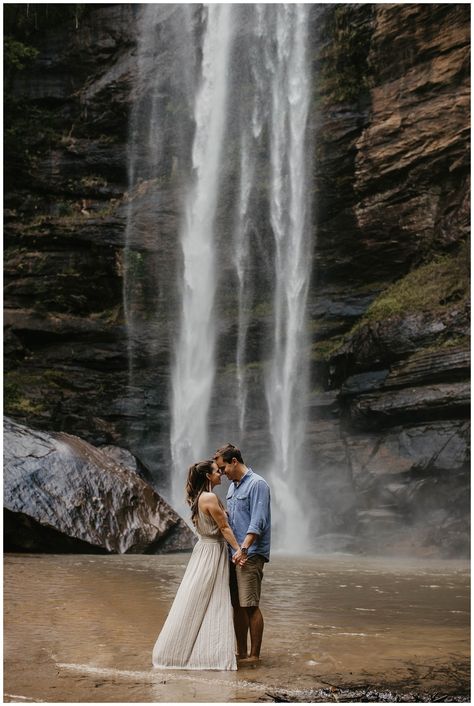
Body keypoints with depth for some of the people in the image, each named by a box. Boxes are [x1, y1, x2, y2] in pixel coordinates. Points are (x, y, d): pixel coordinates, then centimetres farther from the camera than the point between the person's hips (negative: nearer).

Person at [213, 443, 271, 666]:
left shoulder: (257, 484, -10)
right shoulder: (232, 486, 17)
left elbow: (258, 522, -18)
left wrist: (244, 548, -24)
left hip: (251, 554, -9)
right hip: (235, 553, 9)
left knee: (250, 605, -6)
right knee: (237, 605, 11)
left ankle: (254, 655, 2)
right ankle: (241, 653, 19)